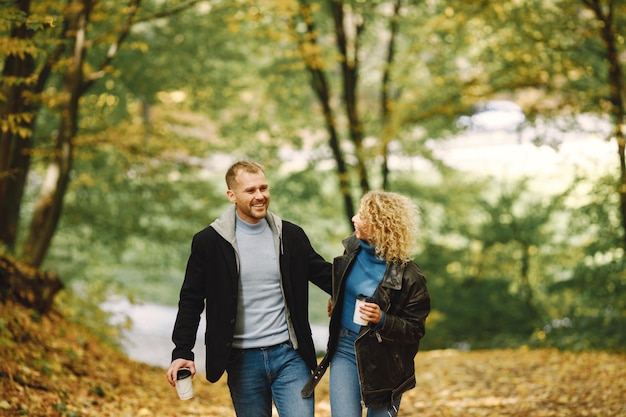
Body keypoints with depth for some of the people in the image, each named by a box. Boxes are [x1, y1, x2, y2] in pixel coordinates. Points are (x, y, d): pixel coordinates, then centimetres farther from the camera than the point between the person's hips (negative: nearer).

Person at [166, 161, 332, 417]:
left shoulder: (291, 236, 4)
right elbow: (191, 300, 0)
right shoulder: (209, 242, -3)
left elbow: (325, 275, 10)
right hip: (243, 360, -1)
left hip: (289, 355, 1)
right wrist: (182, 352, -8)